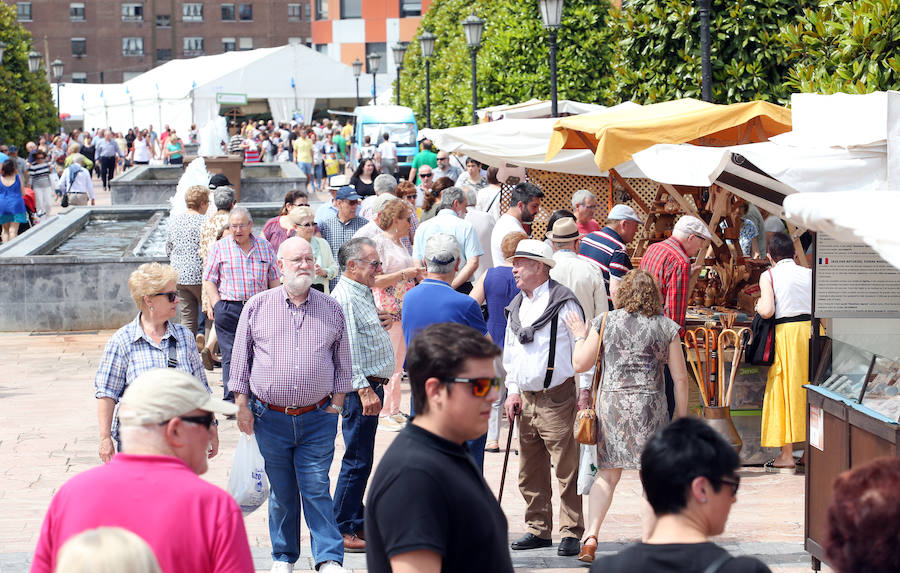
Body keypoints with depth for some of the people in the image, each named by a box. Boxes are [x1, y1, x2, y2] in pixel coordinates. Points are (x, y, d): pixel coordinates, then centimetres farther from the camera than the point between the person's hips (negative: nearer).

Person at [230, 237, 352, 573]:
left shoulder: (331, 310, 5)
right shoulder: (257, 306, 2)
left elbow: (343, 362, 12)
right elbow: (241, 359, 6)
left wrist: (336, 402, 5)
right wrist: (242, 405, 2)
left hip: (317, 418, 0)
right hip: (270, 418, 0)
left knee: (316, 489, -4)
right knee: (281, 491, 9)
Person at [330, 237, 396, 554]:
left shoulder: (362, 293, 16)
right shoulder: (345, 297, -17)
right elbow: (348, 349, -24)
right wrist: (364, 389, -28)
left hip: (371, 385, 11)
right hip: (361, 388, -11)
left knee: (361, 459, 15)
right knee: (358, 460, -7)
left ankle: (357, 523, 23)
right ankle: (342, 531, -2)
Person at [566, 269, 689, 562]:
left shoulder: (604, 321, 2)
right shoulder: (667, 327, 2)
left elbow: (581, 363, 3)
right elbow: (680, 377, 2)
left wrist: (580, 336, 19)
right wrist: (681, 417, 10)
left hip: (610, 403, 1)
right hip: (649, 405, -1)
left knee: (607, 474, 11)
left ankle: (591, 536, -4)